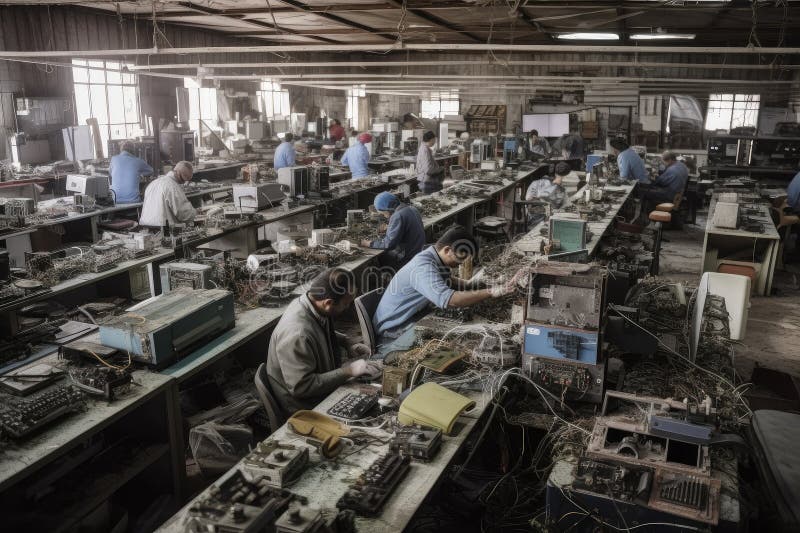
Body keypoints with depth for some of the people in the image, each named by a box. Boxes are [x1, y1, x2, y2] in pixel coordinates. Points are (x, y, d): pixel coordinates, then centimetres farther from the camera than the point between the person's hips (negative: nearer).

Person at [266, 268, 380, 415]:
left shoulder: (314, 304, -8)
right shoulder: (297, 334, -34)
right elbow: (300, 387, -30)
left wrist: (347, 345, 0)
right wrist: (348, 371, -28)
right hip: (305, 409, -8)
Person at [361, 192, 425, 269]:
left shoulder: (398, 216, -24)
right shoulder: (411, 208, 4)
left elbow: (389, 243, -27)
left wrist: (369, 244, -18)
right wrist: (389, 228, 15)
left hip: (407, 259, -9)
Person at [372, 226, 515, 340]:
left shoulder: (434, 258, 0)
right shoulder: (423, 266, -29)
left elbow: (446, 280, 22)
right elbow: (447, 300, -44)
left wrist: (468, 285, 1)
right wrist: (491, 292, -40)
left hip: (413, 319, 9)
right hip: (393, 329, -9)